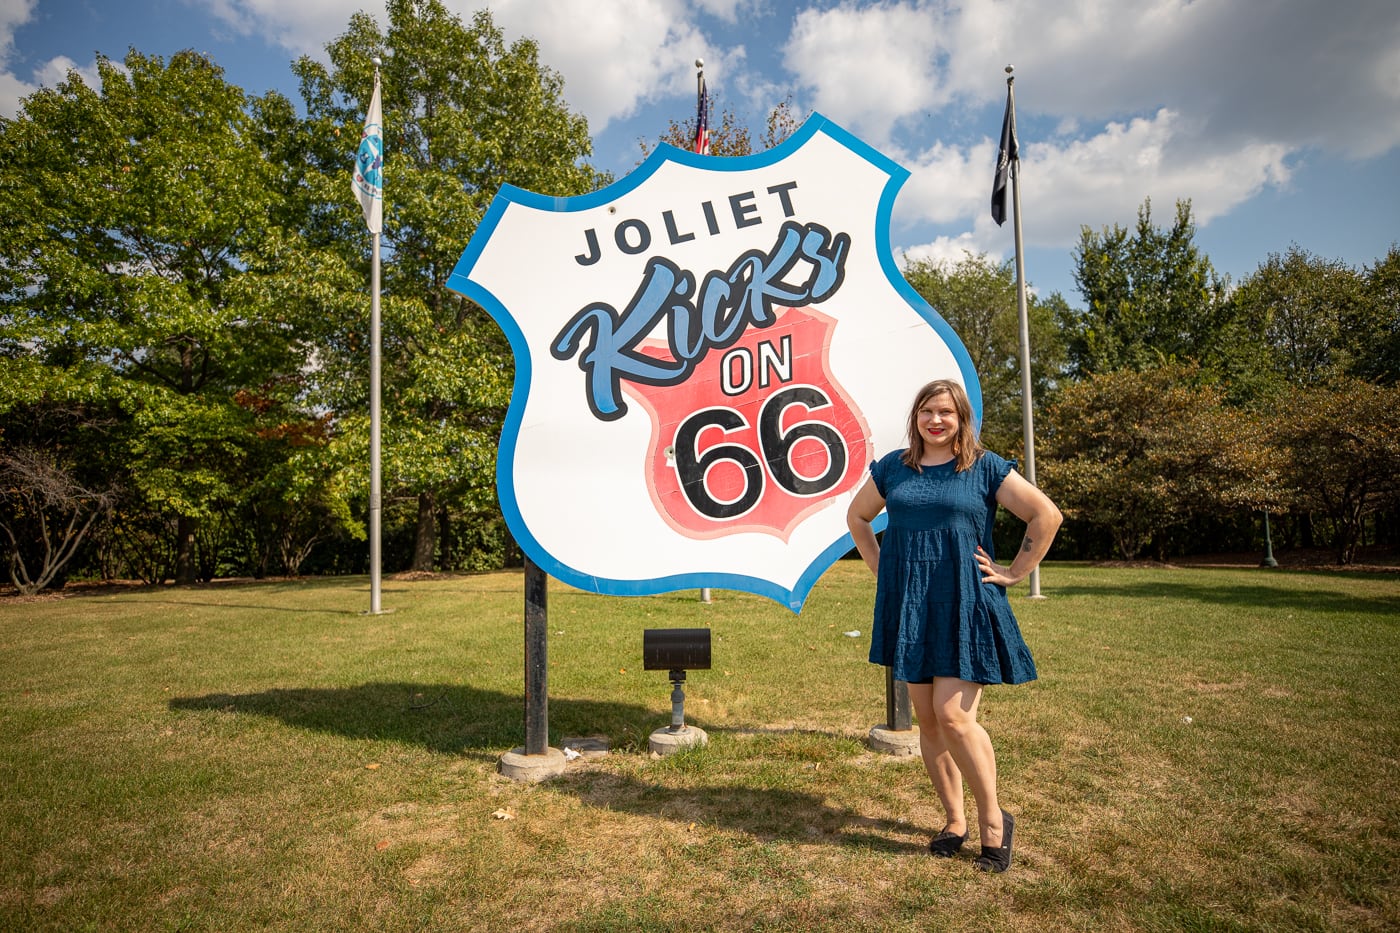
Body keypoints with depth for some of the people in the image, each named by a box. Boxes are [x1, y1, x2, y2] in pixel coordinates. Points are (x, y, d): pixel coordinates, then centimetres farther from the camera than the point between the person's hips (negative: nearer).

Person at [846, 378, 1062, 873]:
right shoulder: (892, 467, 8)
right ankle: (955, 821, 24)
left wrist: (1013, 573, -2)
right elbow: (857, 516, 22)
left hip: (965, 605, -4)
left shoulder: (985, 467, 0)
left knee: (953, 715, -12)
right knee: (927, 720, 8)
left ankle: (993, 819, 11)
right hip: (910, 607, 4)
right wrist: (881, 569, 13)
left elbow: (1046, 515, 0)